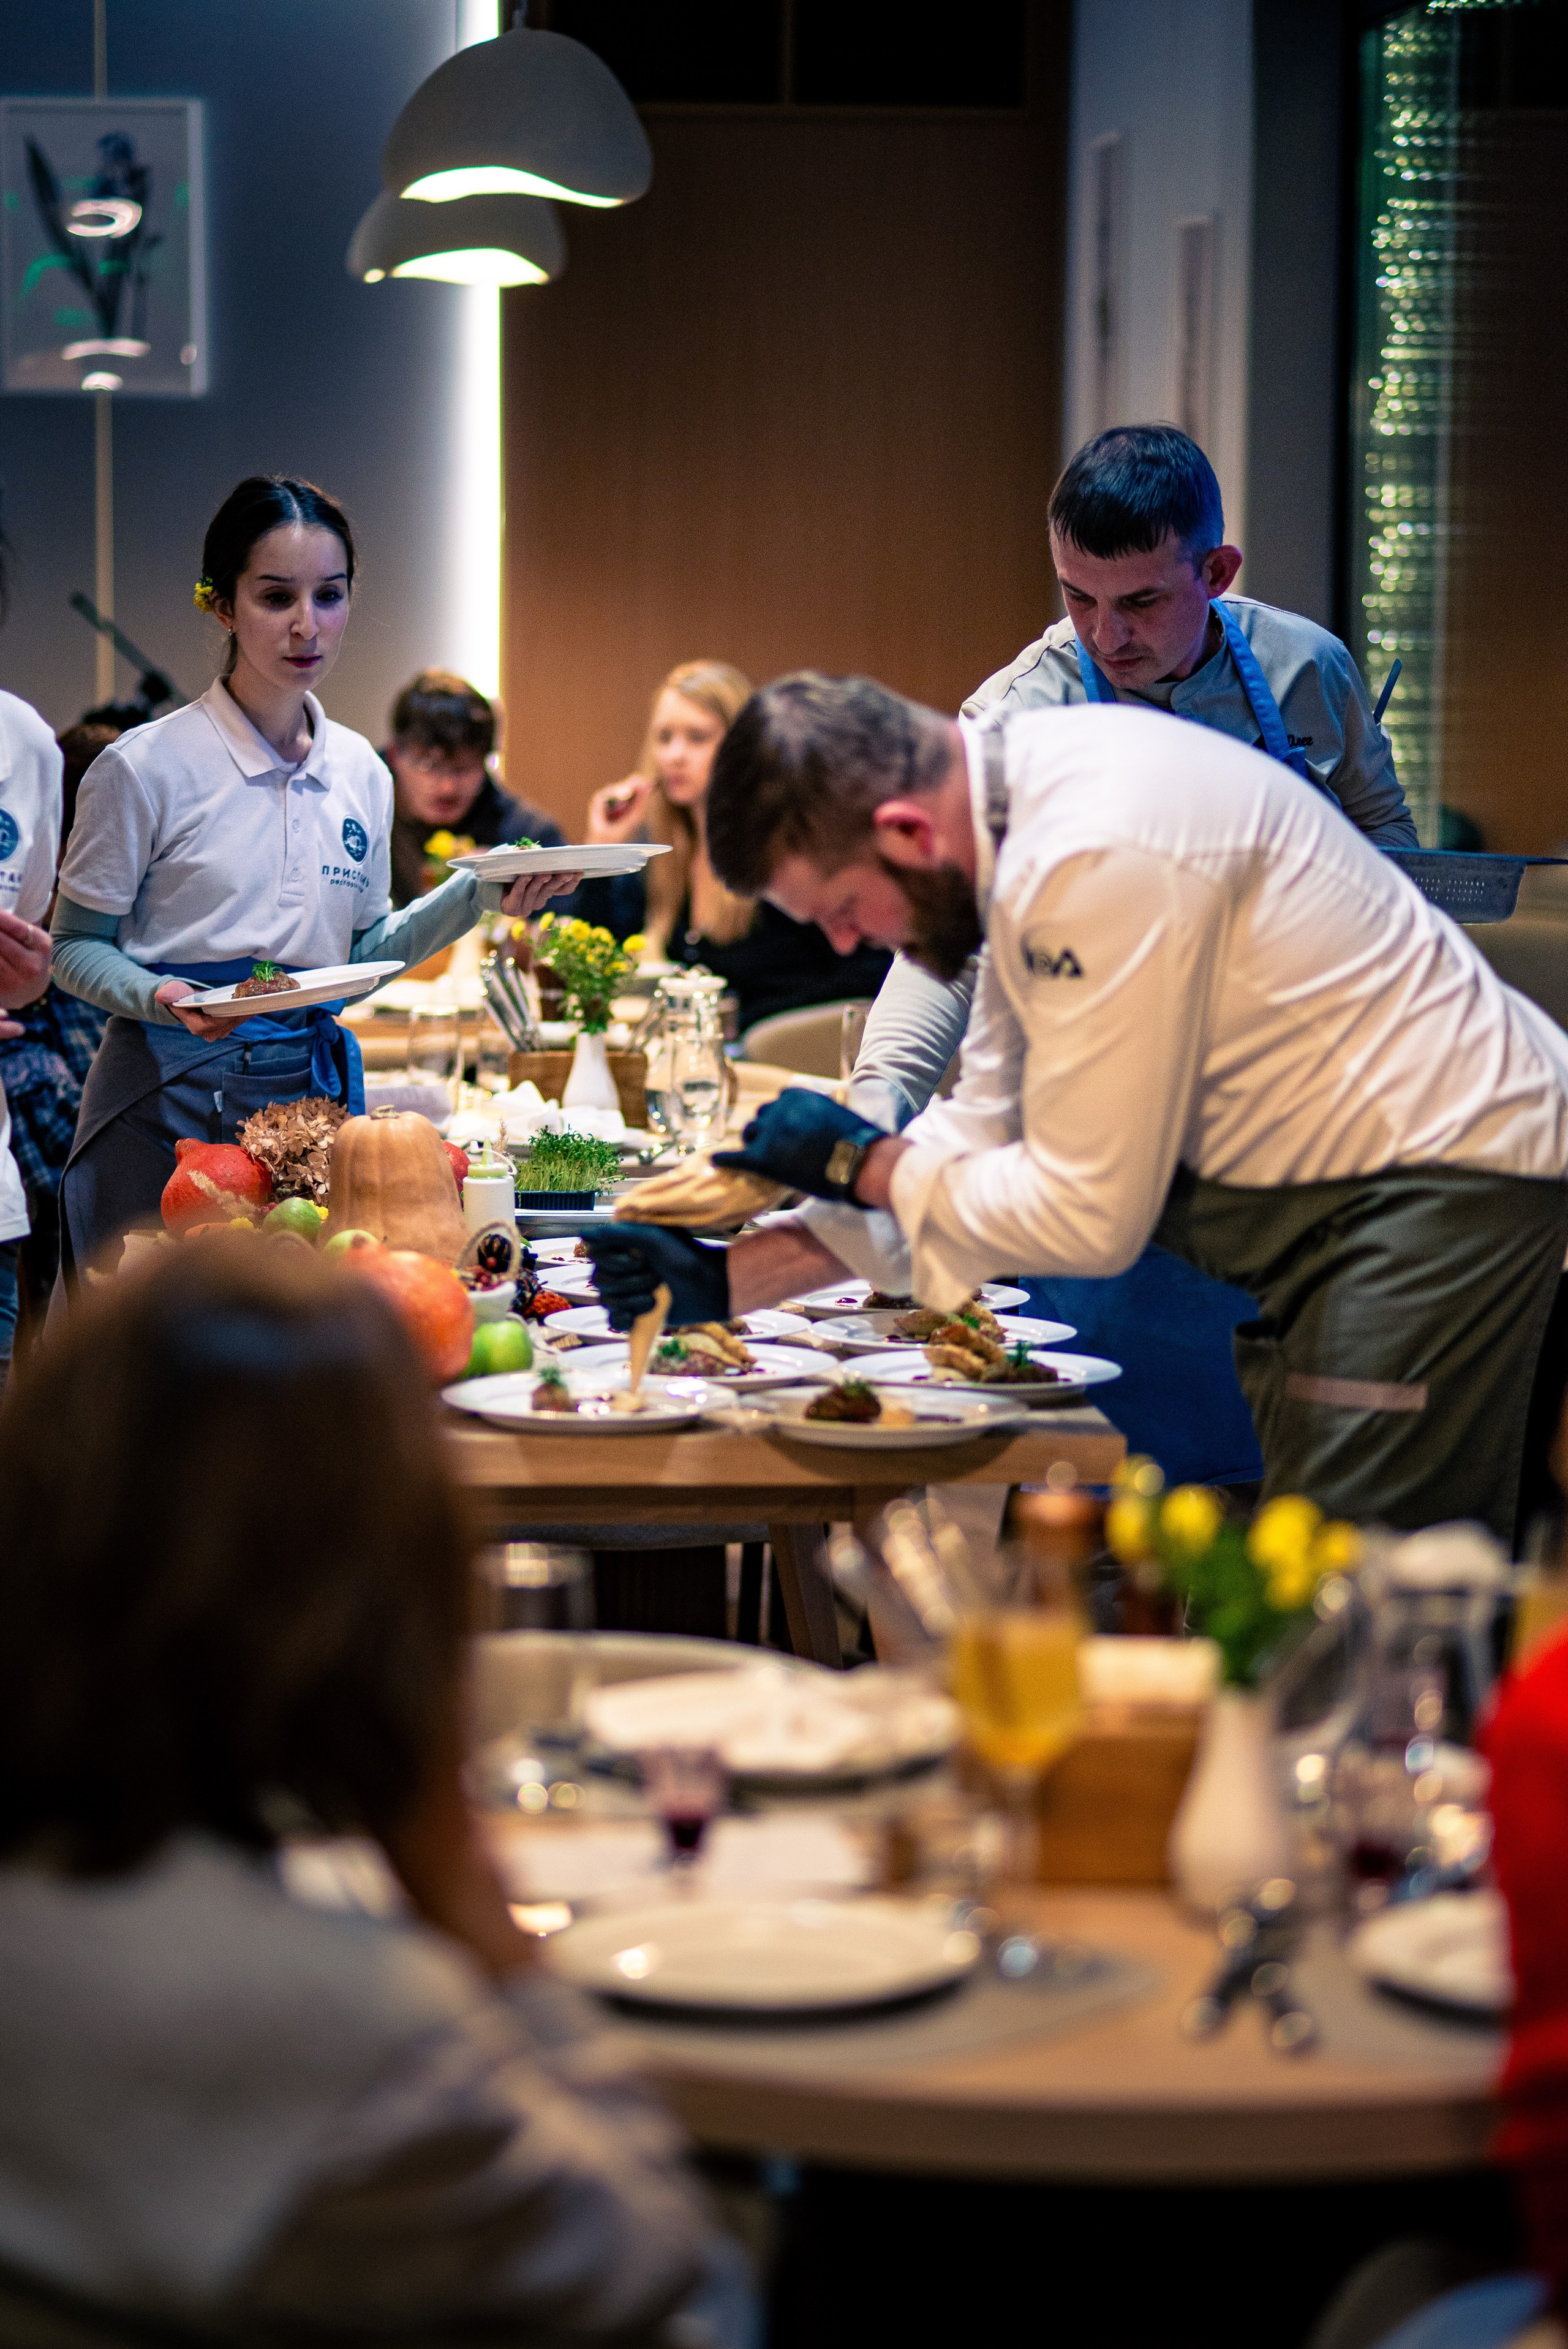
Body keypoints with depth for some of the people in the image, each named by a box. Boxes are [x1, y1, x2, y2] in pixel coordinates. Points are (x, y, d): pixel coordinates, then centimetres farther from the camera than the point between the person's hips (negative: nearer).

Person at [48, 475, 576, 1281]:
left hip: (311, 1090, 4)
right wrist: (160, 998, -21)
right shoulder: (145, 767, -7)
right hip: (167, 1099, -4)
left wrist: (479, 896, 5)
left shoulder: (361, 774, 9)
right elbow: (76, 948, -2)